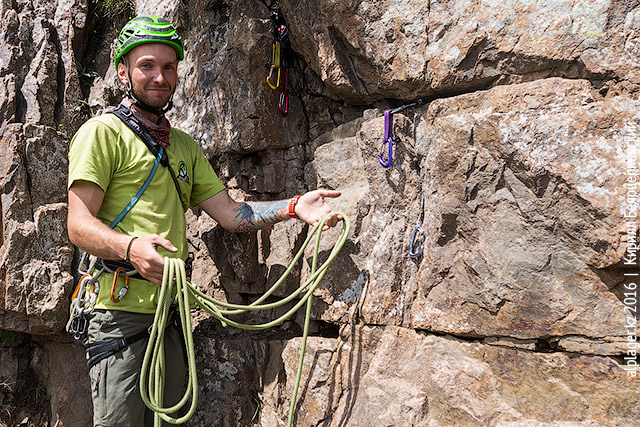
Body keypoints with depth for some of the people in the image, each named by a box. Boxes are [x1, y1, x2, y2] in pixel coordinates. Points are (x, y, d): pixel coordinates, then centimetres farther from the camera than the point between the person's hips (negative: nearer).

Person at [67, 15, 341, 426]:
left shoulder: (185, 145, 21)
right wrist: (130, 247, -30)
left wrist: (293, 207, 0)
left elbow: (230, 213, 14)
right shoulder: (102, 132, -1)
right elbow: (79, 223, -10)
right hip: (120, 308, -6)